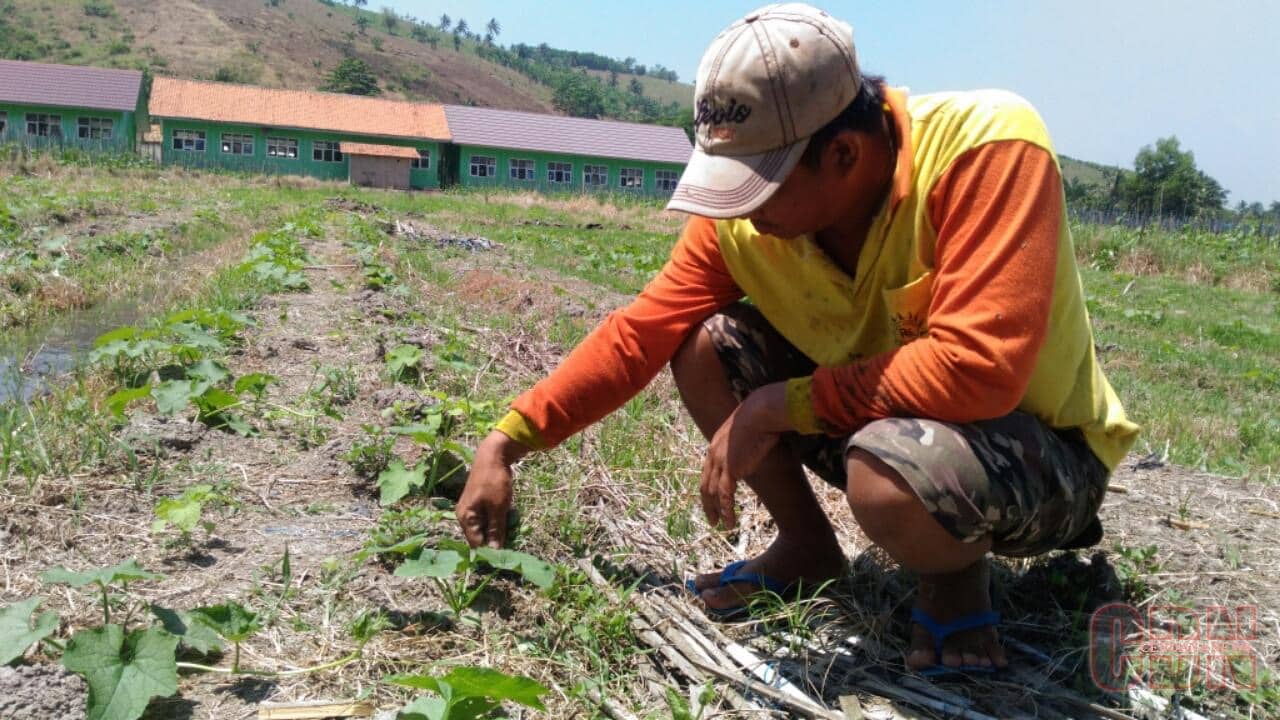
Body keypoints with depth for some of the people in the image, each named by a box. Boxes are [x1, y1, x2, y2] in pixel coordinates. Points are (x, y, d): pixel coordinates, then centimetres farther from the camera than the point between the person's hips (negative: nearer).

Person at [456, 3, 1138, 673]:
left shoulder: (987, 144, -29)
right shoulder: (746, 214, -13)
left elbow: (977, 370, -37)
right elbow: (638, 334, -8)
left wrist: (776, 407, -29)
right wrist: (503, 443, -12)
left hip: (1043, 450, -5)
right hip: (874, 421, 6)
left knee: (889, 471, -38)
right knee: (705, 345, -10)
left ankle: (955, 573, -2)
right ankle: (807, 545, 9)